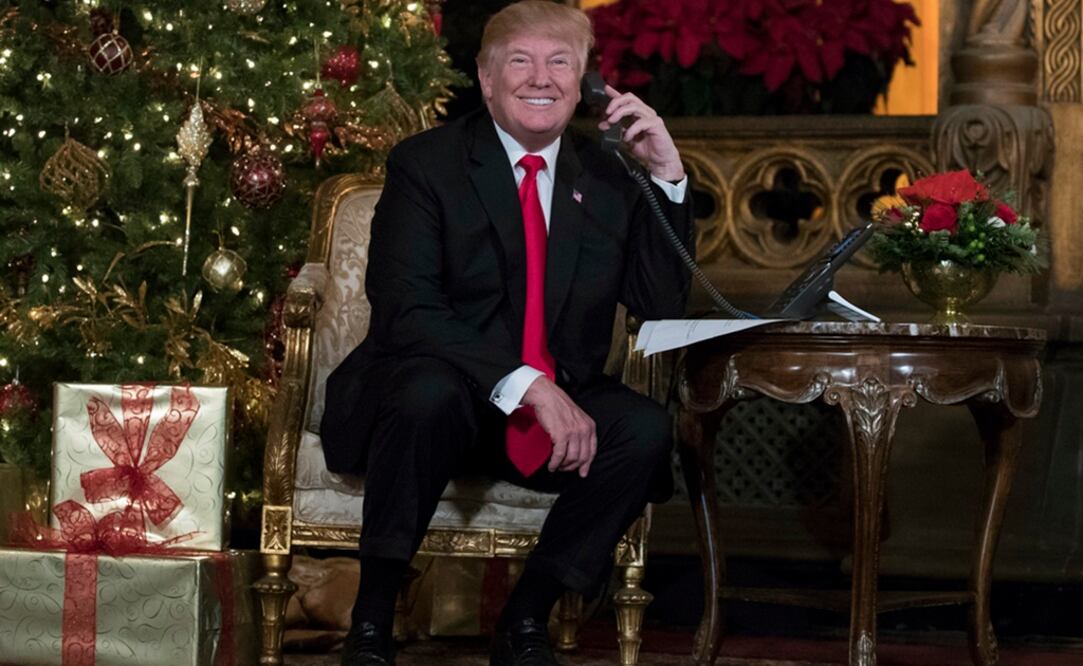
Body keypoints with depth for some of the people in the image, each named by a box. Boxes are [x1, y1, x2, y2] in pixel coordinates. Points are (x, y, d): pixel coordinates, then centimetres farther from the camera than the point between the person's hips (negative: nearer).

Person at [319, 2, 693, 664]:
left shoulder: (608, 177, 8)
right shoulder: (425, 164, -5)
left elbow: (662, 304, 4)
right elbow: (408, 312, -17)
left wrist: (667, 174, -8)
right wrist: (526, 385, -28)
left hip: (556, 407, 4)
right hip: (439, 395, -4)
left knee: (645, 430, -25)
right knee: (428, 392, -38)